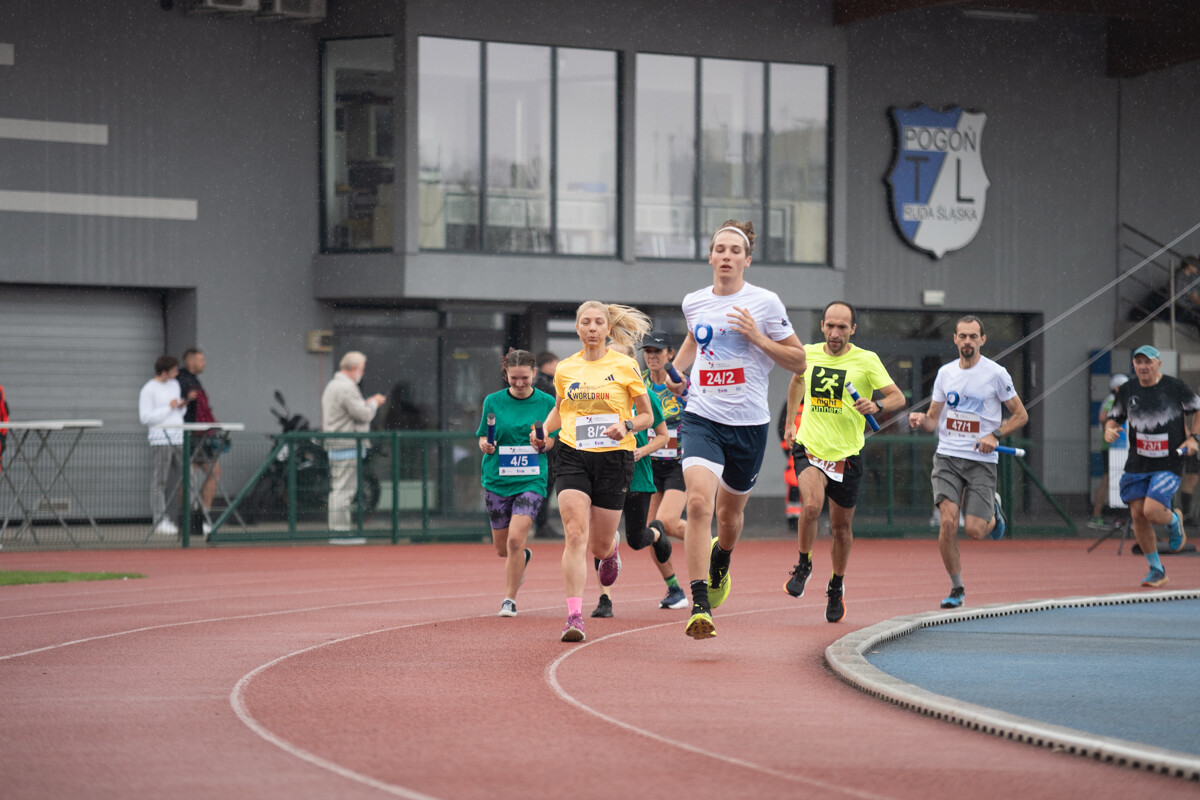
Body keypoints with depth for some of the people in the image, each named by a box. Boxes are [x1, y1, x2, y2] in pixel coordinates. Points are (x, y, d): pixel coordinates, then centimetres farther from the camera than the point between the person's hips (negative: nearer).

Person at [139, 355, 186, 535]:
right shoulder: (148, 390, -6)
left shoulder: (174, 384, 18)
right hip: (160, 439, -7)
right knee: (159, 482, -6)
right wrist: (169, 408, -13)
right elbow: (145, 418, -13)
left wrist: (181, 407, 6)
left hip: (178, 439, 7)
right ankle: (160, 521, -6)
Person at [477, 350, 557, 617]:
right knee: (502, 548, 10)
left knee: (515, 539, -18)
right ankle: (523, 558, 47)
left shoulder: (546, 402, 1)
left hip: (531, 480, -2)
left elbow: (554, 441, 9)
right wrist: (485, 445, -13)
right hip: (496, 481, 2)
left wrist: (543, 441, -14)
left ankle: (509, 598, -4)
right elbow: (483, 437, 10)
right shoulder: (493, 401, 2)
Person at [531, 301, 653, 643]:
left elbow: (647, 416, 5)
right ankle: (574, 615, -18)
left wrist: (626, 425, -16)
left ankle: (612, 549, 46)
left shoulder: (625, 366, -1)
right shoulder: (565, 369, 7)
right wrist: (543, 430, 4)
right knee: (575, 534, -16)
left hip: (614, 458, -1)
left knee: (599, 546, 6)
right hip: (572, 457, 1)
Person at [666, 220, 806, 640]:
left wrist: (758, 338, -14)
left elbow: (798, 361, 0)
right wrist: (676, 370, 12)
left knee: (730, 512, 16)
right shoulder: (693, 302, 5)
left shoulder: (765, 302, -5)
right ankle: (700, 607, -24)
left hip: (749, 422, 0)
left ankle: (720, 562, 54)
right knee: (699, 501, -22)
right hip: (702, 417, 0)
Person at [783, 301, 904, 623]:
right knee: (812, 505, -26)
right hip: (809, 447, 0)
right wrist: (790, 422, 23)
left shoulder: (866, 360, -7)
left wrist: (877, 405, -29)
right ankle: (803, 565, -1)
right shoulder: (808, 354, 1)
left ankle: (836, 587, 34)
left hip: (846, 453, 0)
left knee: (841, 527, 9)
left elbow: (898, 397, -8)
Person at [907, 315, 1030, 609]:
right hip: (947, 457, 3)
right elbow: (934, 418, 14)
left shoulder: (996, 374, -4)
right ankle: (956, 588, 2)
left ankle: (993, 511, 28)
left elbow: (1020, 415, 2)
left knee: (974, 530, -10)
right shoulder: (945, 373, 8)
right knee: (948, 521, -14)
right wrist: (922, 420, -9)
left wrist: (995, 436, -13)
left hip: (981, 460, -3)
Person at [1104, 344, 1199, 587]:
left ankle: (1174, 521, 18)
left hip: (1168, 464, -4)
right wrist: (1109, 430, -7)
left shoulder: (1175, 387, -4)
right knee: (1138, 515, -1)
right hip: (1137, 464, 4)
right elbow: (1114, 418, 16)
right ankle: (1156, 570, 15)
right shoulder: (1127, 391, 5)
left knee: (1152, 511, -20)